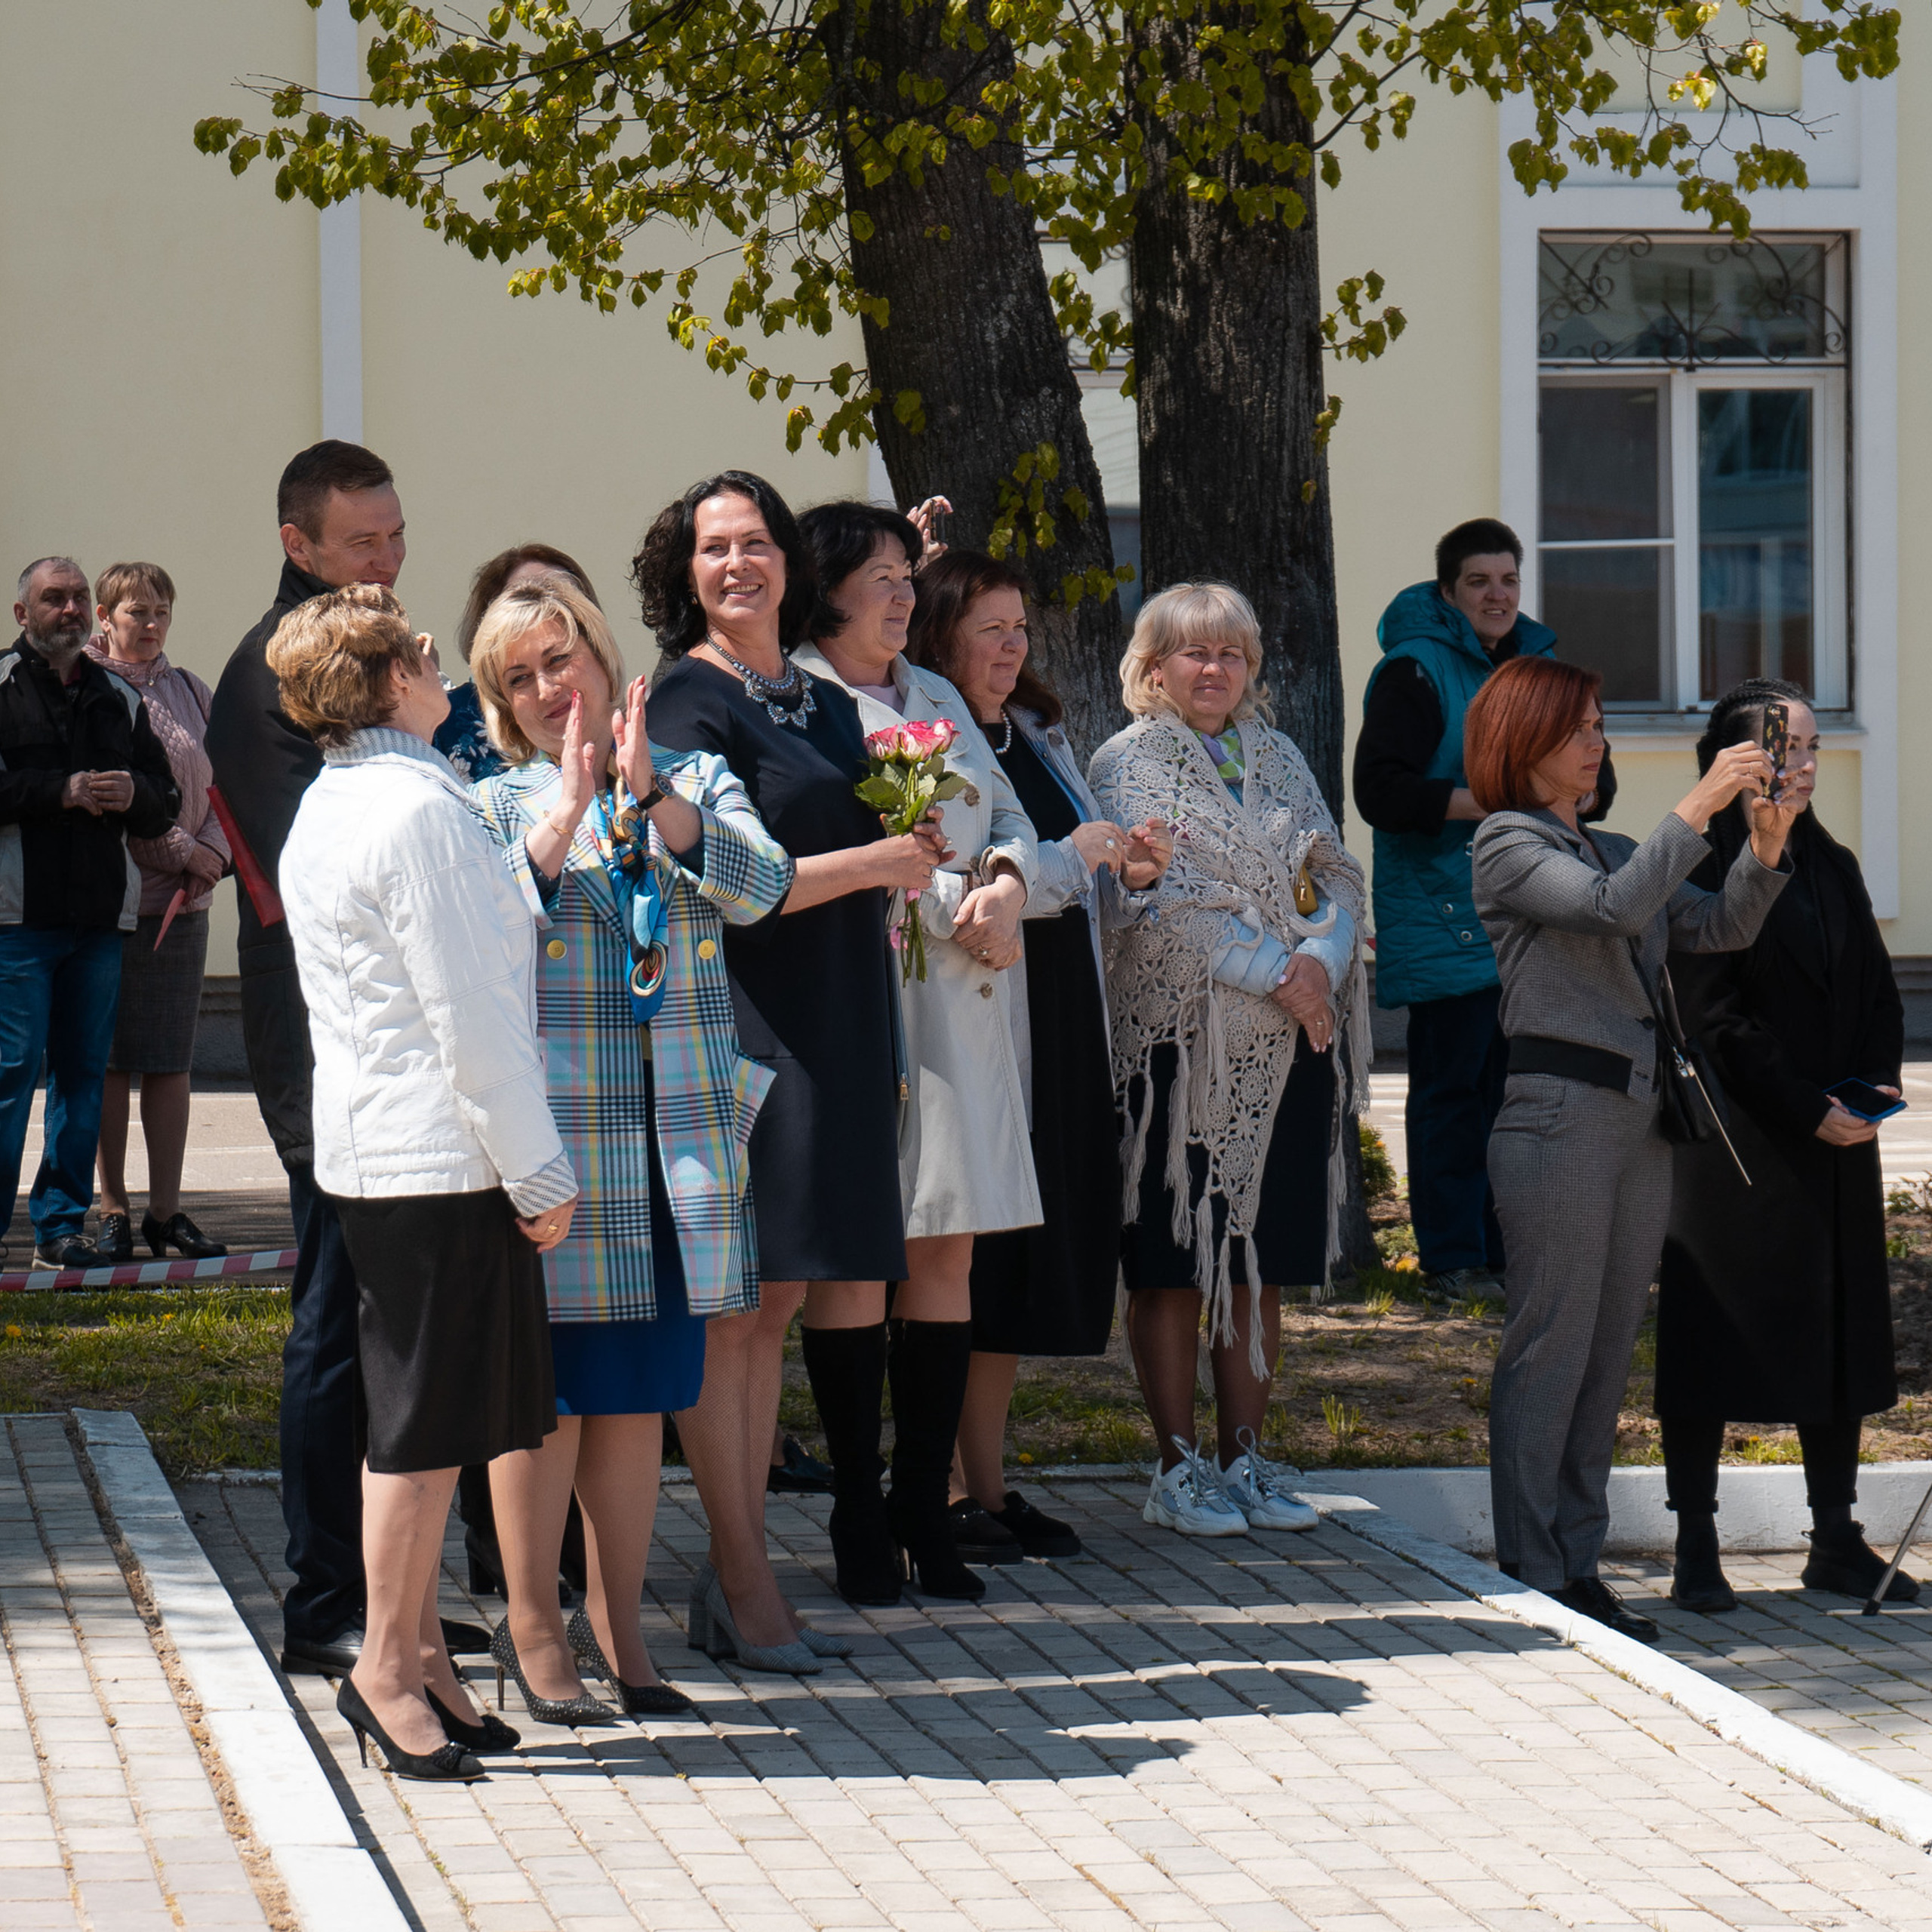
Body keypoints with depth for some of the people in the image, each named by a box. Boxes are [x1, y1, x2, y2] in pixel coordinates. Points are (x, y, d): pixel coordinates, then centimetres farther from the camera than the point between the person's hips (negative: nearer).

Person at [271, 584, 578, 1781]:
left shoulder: (330, 807, 14)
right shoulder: (418, 810, -16)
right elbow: (471, 1017, -18)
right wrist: (540, 1173, -14)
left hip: (371, 1146, 10)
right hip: (441, 1156, -10)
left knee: (423, 1416, 14)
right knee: (428, 1419, -4)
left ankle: (417, 1650, 19)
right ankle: (391, 1667, 1)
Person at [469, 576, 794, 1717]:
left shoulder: (700, 782, 11)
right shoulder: (500, 806, 6)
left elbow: (758, 887, -7)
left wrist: (648, 792, -15)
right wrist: (570, 811, -16)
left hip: (682, 1138, 2)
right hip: (549, 1133, -2)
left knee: (644, 1388, 7)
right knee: (544, 1382, -2)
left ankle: (619, 1624, 16)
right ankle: (534, 1623, 9)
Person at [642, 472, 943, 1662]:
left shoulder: (830, 706, 16)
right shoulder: (687, 702, -7)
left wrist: (914, 853, 5)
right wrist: (876, 863, -10)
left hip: (835, 1028, 8)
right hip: (739, 1023, -8)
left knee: (776, 1300, 9)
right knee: (728, 1302, -4)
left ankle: (738, 1565, 13)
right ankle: (743, 1574, 0)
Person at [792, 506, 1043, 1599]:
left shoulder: (939, 698, 21)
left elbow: (1009, 817, 20)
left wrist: (1009, 881, -3)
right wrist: (954, 907, -13)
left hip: (963, 1004, 7)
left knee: (949, 1254, 4)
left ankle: (926, 1504, 8)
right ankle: (860, 1516, 0)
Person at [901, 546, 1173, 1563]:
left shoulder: (1039, 742, 16)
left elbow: (1087, 907, 20)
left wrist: (1133, 875, -1)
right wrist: (1069, 858, -16)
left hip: (1058, 1037, 8)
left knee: (1021, 1261, 10)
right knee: (958, 1262, -4)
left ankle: (990, 1485, 16)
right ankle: (944, 1490, 3)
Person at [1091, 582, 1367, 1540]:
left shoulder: (1279, 759, 16)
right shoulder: (1126, 766, -1)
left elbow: (1337, 878, 11)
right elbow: (1162, 900, -12)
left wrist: (1322, 962, -10)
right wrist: (1274, 973, -16)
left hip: (1291, 1044, 5)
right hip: (1179, 1036, -5)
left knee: (1264, 1259, 6)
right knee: (1172, 1262, -3)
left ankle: (1243, 1456, 13)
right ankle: (1179, 1467, 2)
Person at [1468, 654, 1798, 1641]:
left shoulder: (1610, 848, 20)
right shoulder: (1509, 845, -4)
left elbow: (1719, 929, 13)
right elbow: (1612, 906, -20)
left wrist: (1764, 849, -4)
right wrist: (1700, 804, -19)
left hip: (1639, 1117, 8)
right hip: (1560, 1115, -8)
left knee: (1609, 1352, 9)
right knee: (1550, 1348, -5)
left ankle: (1581, 1568, 14)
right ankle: (1527, 1582, -1)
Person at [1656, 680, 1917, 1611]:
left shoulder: (1832, 868, 13)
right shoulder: (1703, 871, -8)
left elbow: (1878, 994, 13)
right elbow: (1715, 1017, -13)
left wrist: (1876, 1084, -5)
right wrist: (1808, 1111, -15)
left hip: (1835, 1148, 7)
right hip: (1731, 1143, -7)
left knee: (1839, 1334, 8)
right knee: (1715, 1334, -2)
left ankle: (1836, 1542, 15)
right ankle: (1696, 1549, 3)